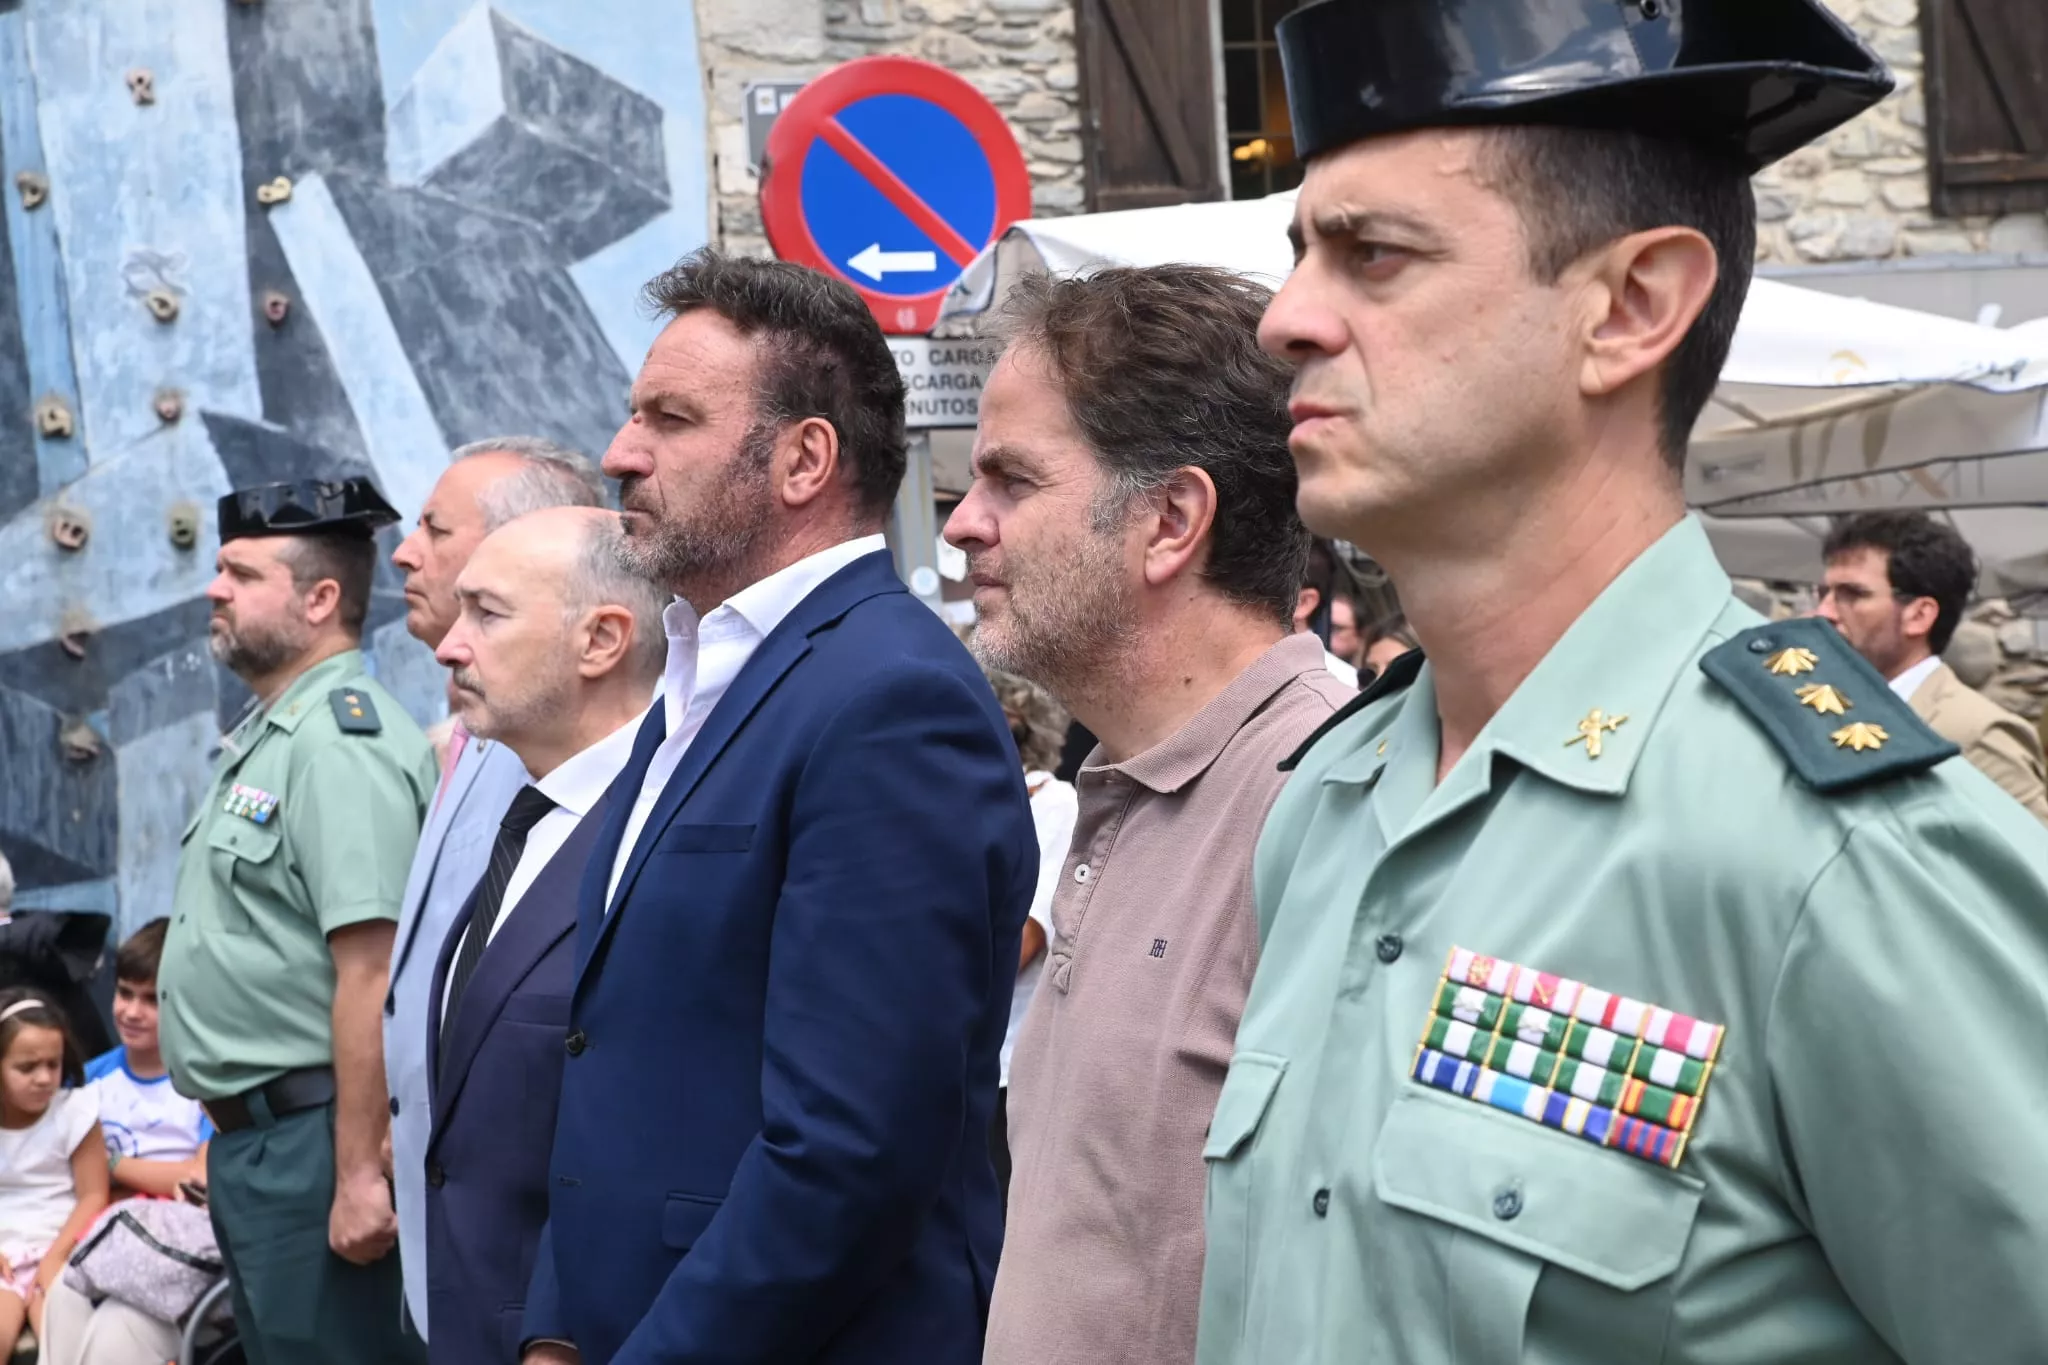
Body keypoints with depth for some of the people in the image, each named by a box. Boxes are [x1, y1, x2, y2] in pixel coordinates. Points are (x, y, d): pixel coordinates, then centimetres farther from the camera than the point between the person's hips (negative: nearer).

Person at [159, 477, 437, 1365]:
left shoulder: (341, 740, -17)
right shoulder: (264, 736, 15)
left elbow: (370, 974, -24)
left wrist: (359, 1174, -25)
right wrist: (231, 1128, 19)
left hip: (306, 1139, -10)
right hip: (248, 1137, 10)